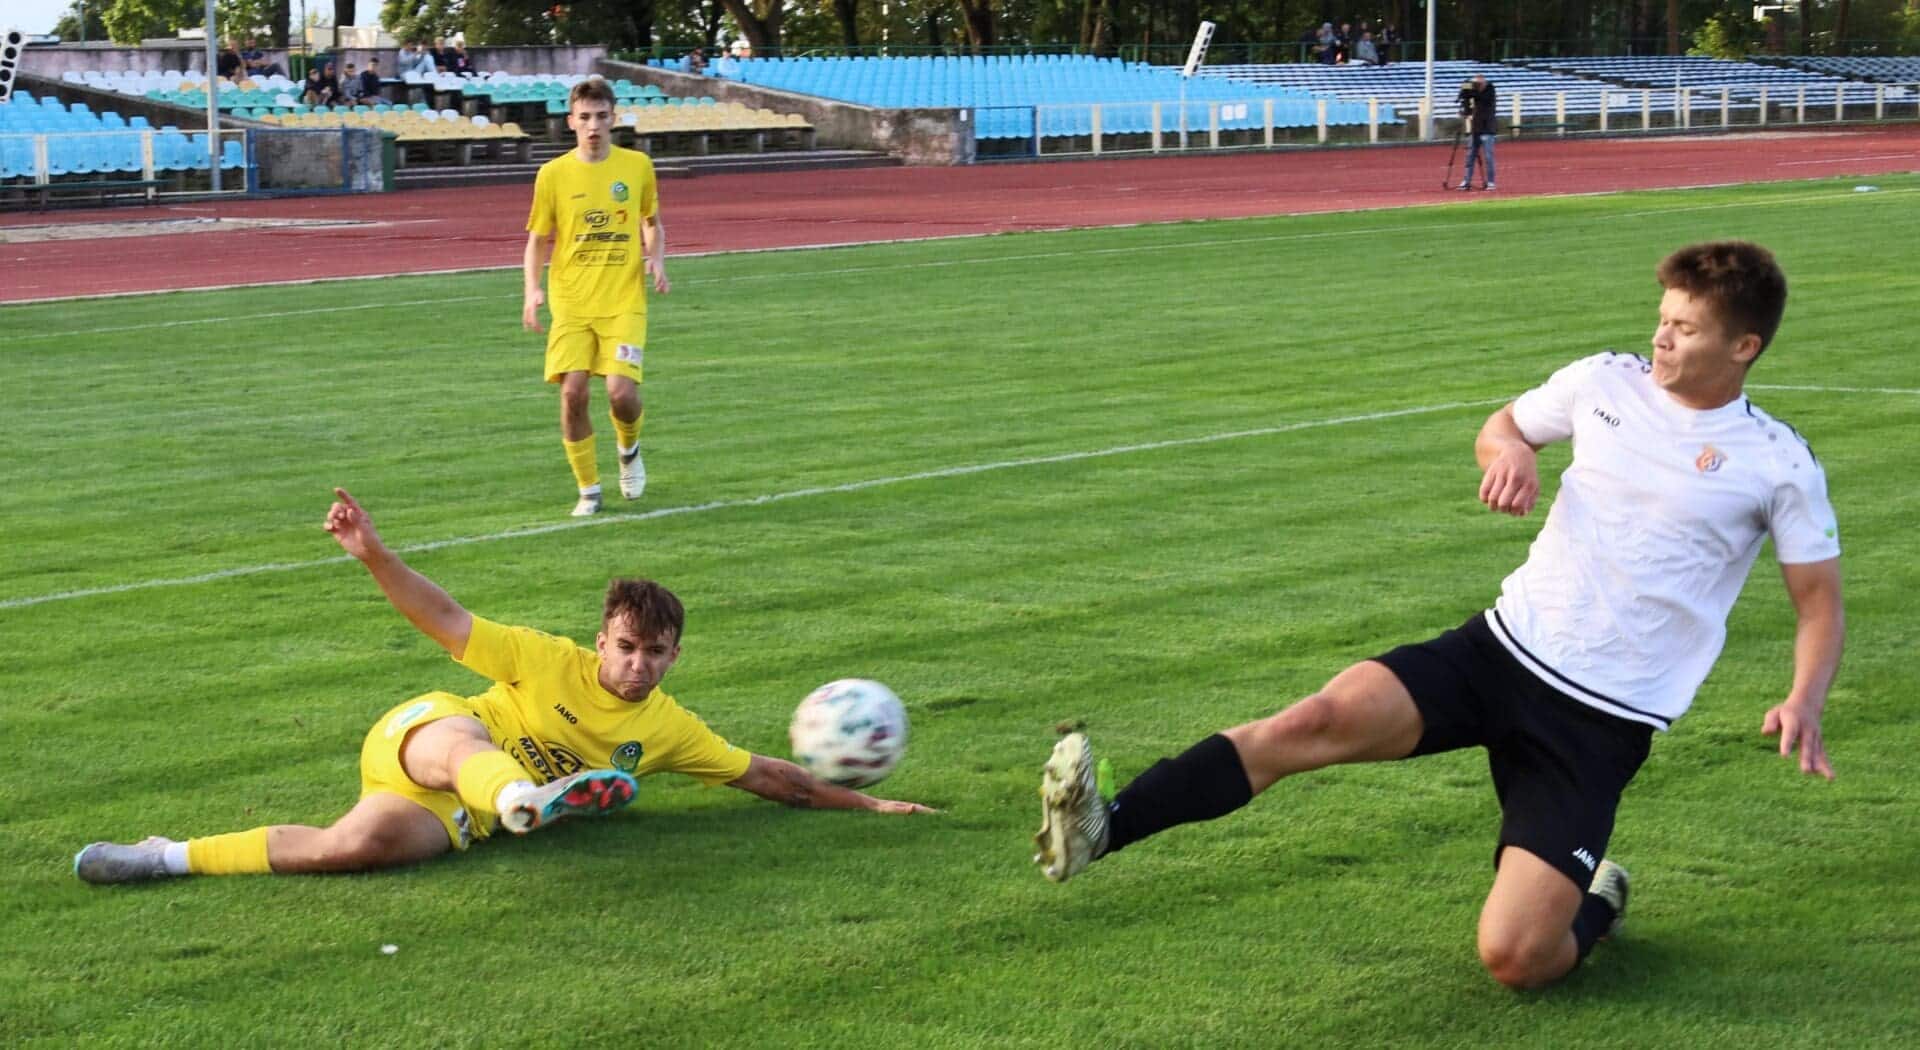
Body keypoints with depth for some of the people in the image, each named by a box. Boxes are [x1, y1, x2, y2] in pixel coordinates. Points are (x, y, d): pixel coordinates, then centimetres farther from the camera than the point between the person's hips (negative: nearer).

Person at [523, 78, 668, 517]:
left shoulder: (637, 165, 3)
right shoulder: (553, 174, 0)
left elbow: (652, 224, 18)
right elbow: (537, 240, 7)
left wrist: (656, 260, -2)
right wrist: (532, 289, -9)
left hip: (624, 302, 0)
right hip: (571, 302, 0)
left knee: (621, 391, -15)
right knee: (573, 392, -11)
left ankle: (629, 449, 21)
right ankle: (589, 491, 6)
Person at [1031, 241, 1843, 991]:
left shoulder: (1777, 464, -3)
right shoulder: (1606, 383, 5)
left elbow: (1819, 600, 5)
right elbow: (1504, 425, 23)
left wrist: (1805, 702, -14)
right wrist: (1509, 448, -2)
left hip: (1602, 724, -3)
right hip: (1505, 649, 3)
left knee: (1512, 958, -15)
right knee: (1328, 716, -26)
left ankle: (1596, 905, 21)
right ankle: (1100, 829, -34)